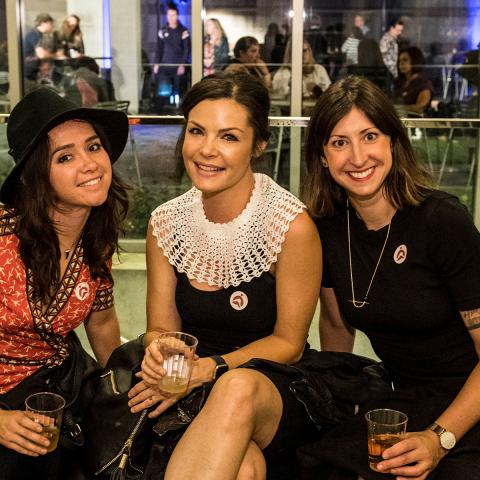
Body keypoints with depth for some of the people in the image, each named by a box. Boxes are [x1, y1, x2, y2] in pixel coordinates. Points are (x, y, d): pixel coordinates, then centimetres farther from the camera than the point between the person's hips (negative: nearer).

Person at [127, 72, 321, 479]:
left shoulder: (292, 226, -15)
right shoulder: (166, 223, -1)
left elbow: (288, 344, -7)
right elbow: (161, 327, 6)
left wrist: (209, 368, -21)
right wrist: (159, 352, -19)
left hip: (275, 396, -1)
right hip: (194, 397, 1)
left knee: (239, 386, -38)